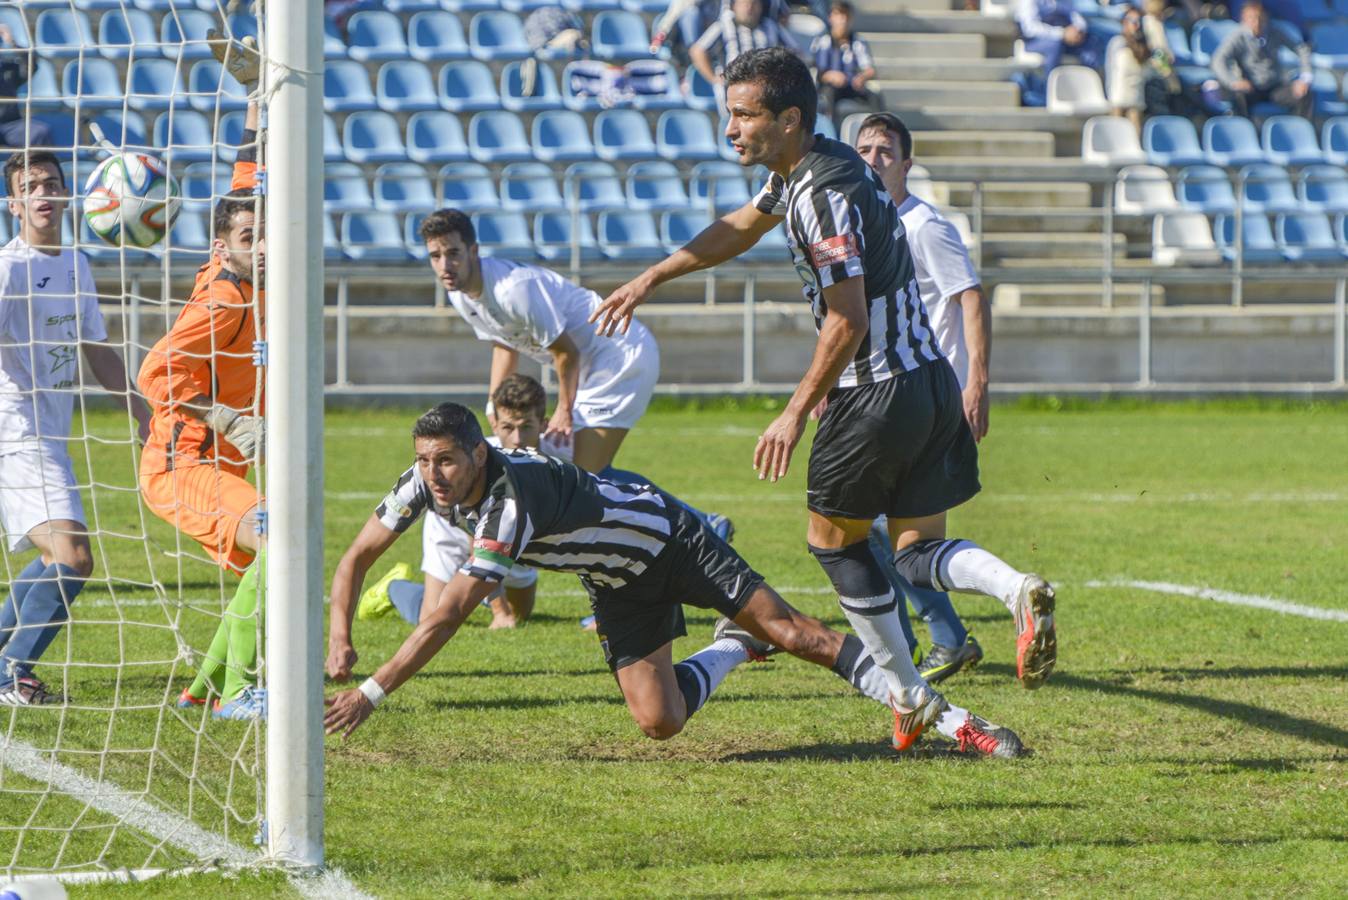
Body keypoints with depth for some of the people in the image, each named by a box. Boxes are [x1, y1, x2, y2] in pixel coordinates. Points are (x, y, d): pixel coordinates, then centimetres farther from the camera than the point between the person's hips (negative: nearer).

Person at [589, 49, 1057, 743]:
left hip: (878, 393, -9)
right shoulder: (800, 170, 10)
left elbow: (849, 322, -22)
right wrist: (651, 279, 32)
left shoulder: (825, 195, -20)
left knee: (834, 539, 11)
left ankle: (907, 694, 15)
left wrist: (797, 412, -14)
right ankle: (1020, 590, -19)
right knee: (918, 552, 10)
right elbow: (742, 227, 29)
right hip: (930, 380, 9)